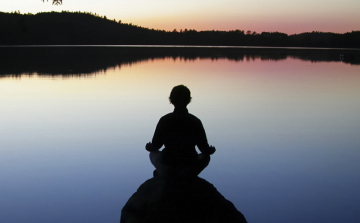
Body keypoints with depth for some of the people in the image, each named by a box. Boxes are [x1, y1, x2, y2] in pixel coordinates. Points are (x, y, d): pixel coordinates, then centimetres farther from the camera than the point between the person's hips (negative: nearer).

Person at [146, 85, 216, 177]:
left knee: (153, 154, 32)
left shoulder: (164, 120, -9)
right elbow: (204, 148, -3)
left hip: (167, 169, 1)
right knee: (206, 157, 30)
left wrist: (149, 147, 20)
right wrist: (210, 150, 21)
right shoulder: (195, 121, -7)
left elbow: (155, 146, -3)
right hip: (190, 169, -1)